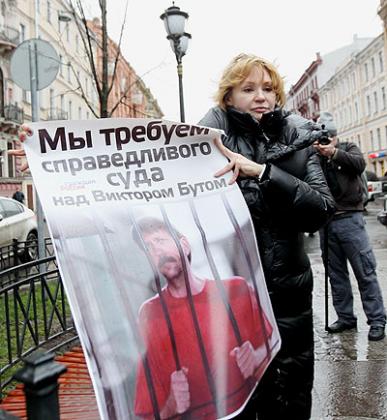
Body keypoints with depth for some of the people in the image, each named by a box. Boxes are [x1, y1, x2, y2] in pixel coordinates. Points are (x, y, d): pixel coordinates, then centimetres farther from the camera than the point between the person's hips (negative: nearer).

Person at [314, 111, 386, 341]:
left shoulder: (348, 148, 8)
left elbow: (360, 164, -13)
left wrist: (334, 153, -26)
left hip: (349, 219, -3)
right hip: (326, 222, 3)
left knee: (366, 272, -1)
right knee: (336, 275, 10)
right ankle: (346, 317, 21)